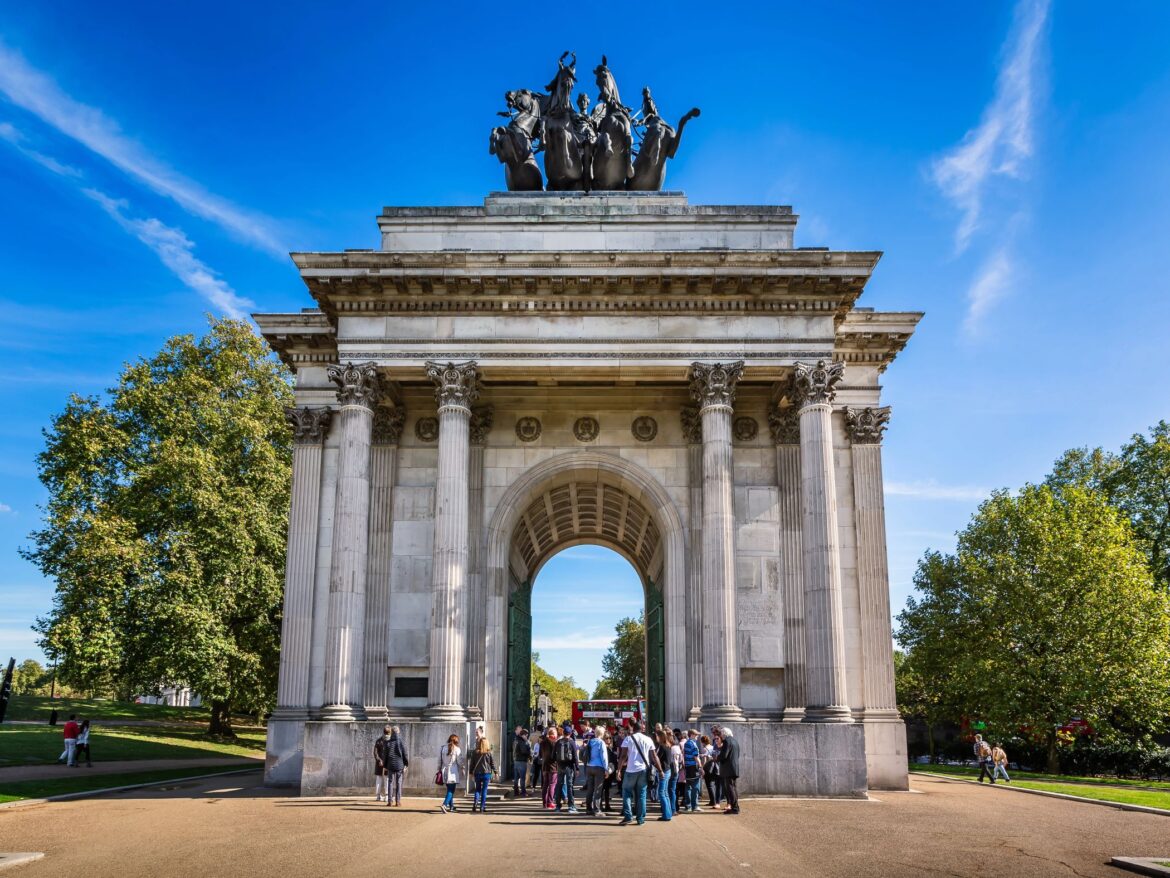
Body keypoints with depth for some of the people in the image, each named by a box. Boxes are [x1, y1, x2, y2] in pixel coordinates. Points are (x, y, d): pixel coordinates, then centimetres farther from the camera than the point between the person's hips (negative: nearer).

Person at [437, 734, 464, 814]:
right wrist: (462, 771, 8)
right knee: (451, 790, -2)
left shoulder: (442, 748, 4)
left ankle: (451, 806, 25)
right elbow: (460, 762, -5)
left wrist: (440, 770, 16)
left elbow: (440, 761, 8)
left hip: (444, 772, 5)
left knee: (450, 789, 18)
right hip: (453, 772, -5)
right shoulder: (457, 749, -8)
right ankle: (444, 804, -20)